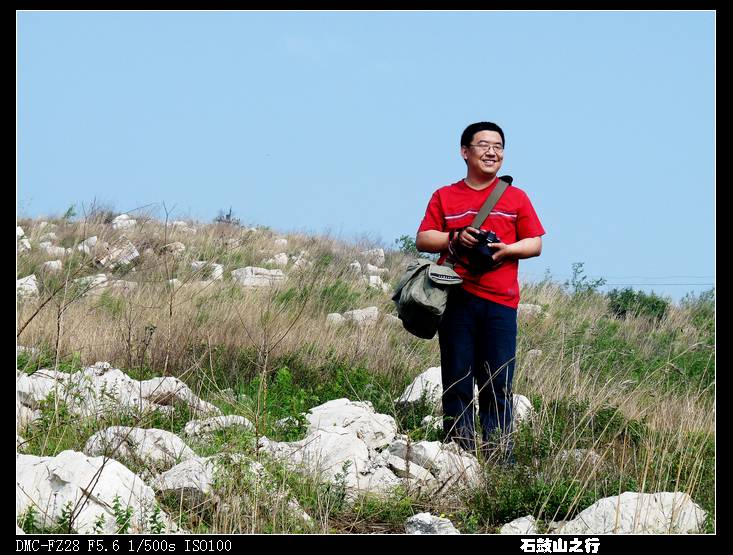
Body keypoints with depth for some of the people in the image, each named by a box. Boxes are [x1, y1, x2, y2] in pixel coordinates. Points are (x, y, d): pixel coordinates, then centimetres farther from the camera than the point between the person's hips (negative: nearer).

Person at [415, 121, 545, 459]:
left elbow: (535, 244, 10)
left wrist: (507, 249, -9)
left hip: (500, 301, 0)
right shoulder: (444, 197, 12)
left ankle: (498, 455, 0)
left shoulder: (516, 198, 13)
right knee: (457, 380, 0)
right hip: (456, 299, 0)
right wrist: (455, 238, -11)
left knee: (498, 381, -3)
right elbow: (423, 240, 6)